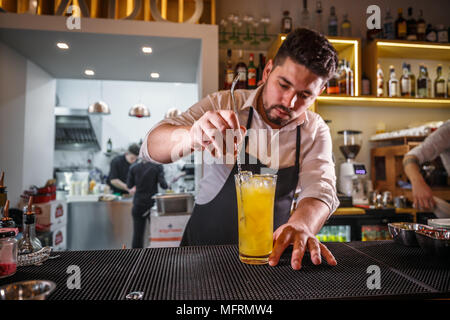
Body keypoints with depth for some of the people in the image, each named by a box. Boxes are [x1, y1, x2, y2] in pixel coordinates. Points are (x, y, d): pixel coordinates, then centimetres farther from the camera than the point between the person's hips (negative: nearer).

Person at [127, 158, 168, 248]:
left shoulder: (133, 167, -1)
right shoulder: (157, 166, -8)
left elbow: (129, 185, 4)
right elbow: (163, 184, -13)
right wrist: (167, 185, 8)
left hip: (138, 204, 2)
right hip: (152, 203, -2)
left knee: (137, 234, 7)